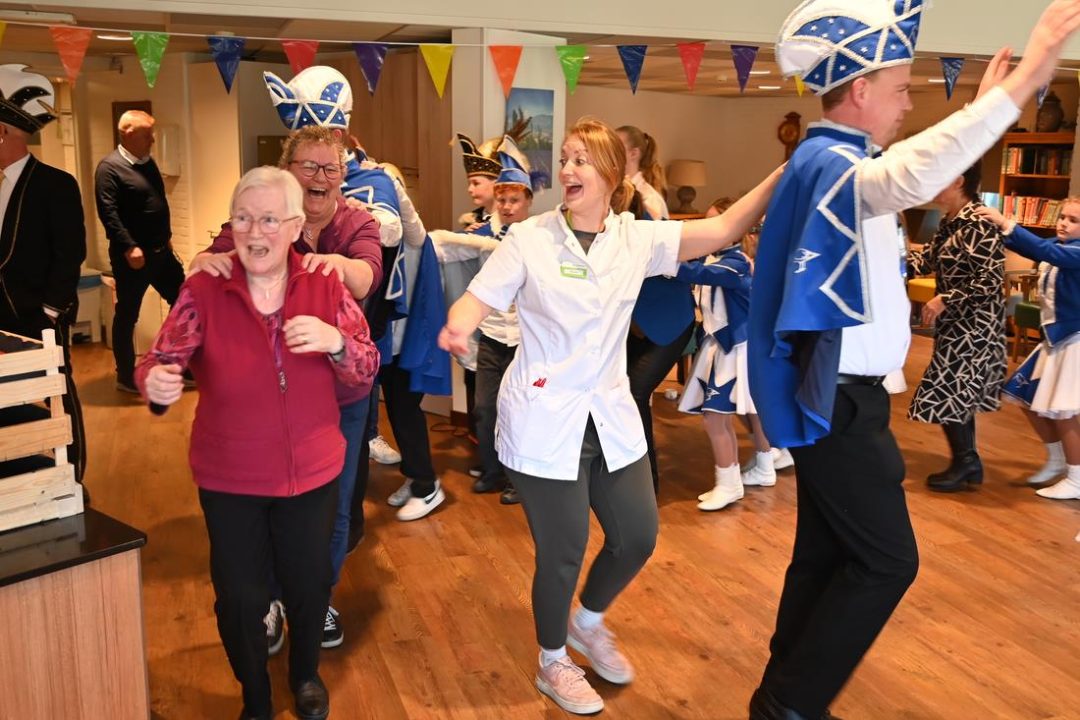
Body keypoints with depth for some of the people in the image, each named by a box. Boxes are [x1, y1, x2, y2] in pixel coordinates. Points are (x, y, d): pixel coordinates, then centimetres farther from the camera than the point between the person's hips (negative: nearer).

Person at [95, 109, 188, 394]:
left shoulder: (148, 163, 12)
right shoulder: (109, 167, -13)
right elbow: (108, 212, -21)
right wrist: (129, 247, -25)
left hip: (160, 251, 8)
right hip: (132, 256, -8)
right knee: (127, 316, 4)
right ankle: (126, 377, 16)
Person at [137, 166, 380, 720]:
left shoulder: (324, 285, -7)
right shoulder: (203, 289, -13)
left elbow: (366, 373, -5)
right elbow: (161, 361, -13)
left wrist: (336, 341, -26)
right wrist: (155, 382, -37)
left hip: (312, 472, 2)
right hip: (229, 479, -1)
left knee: (310, 584, 17)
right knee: (239, 596, 10)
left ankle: (306, 675, 49)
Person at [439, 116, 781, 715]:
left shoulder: (637, 239, 0)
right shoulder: (529, 238, -9)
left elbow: (724, 230, -4)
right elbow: (477, 299, -10)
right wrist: (458, 327, -33)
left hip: (611, 417, 5)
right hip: (544, 422, -4)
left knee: (638, 536, 13)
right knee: (563, 551, 4)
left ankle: (588, 623, 43)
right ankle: (552, 664, 33)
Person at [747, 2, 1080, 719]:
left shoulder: (836, 163, 14)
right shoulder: (828, 164, -19)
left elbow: (905, 180, 32)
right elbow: (913, 179, -43)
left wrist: (989, 102, 27)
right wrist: (1022, 82, -41)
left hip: (834, 395, 10)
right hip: (839, 401, -10)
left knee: (826, 552, 15)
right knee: (886, 561, -2)